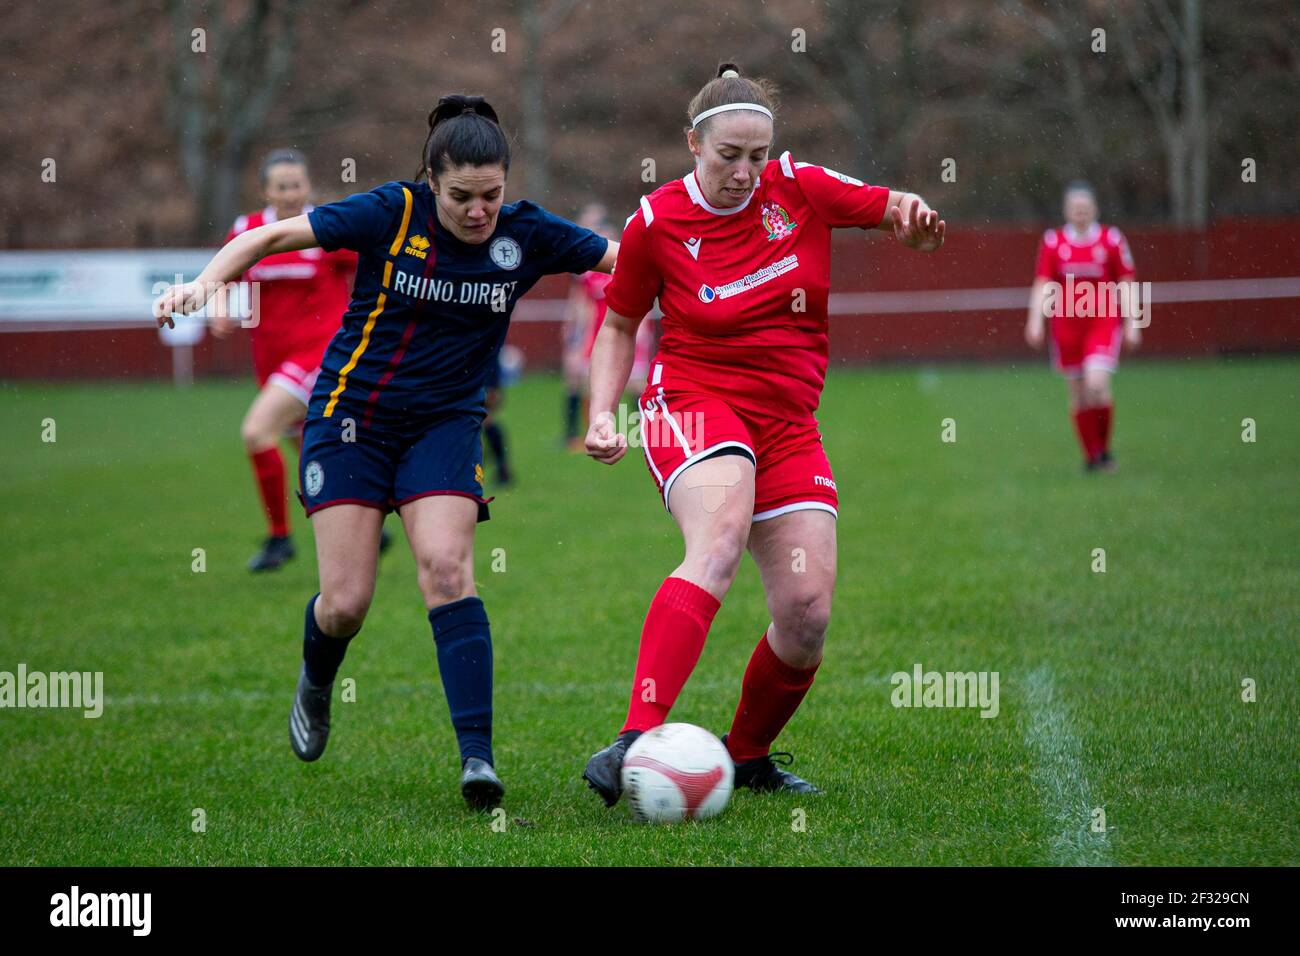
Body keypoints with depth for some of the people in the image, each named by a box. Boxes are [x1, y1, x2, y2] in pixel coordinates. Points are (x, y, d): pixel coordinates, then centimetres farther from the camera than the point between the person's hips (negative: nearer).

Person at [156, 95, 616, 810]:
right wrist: (207, 281, -25)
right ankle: (315, 683, 32)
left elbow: (625, 257, 1)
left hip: (444, 423, 1)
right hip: (350, 415, -1)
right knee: (346, 601, -5)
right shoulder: (392, 213, -14)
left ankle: (477, 755, -23)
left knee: (445, 567, -21)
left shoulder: (525, 234, -7)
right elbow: (275, 235, -12)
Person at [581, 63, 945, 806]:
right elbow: (620, 324, 10)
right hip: (695, 400, -4)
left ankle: (749, 756, 20)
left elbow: (893, 208, 10)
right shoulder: (657, 222, -3)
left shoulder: (799, 189, 2)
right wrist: (603, 415, -3)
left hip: (789, 421, 4)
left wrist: (914, 217, -15)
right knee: (719, 542, -35)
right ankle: (637, 740, -47)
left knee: (809, 611, -6)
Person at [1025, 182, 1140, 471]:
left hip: (1103, 323, -2)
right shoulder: (1052, 241, 3)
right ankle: (1091, 455, 17)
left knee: (1097, 385, -19)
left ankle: (1104, 447, 1)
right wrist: (1035, 320, -6)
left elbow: (1126, 284, 4)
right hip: (1067, 326, 2)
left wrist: (1132, 324, -1)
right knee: (1078, 396, 4)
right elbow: (1042, 285, 4)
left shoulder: (1112, 239, 0)